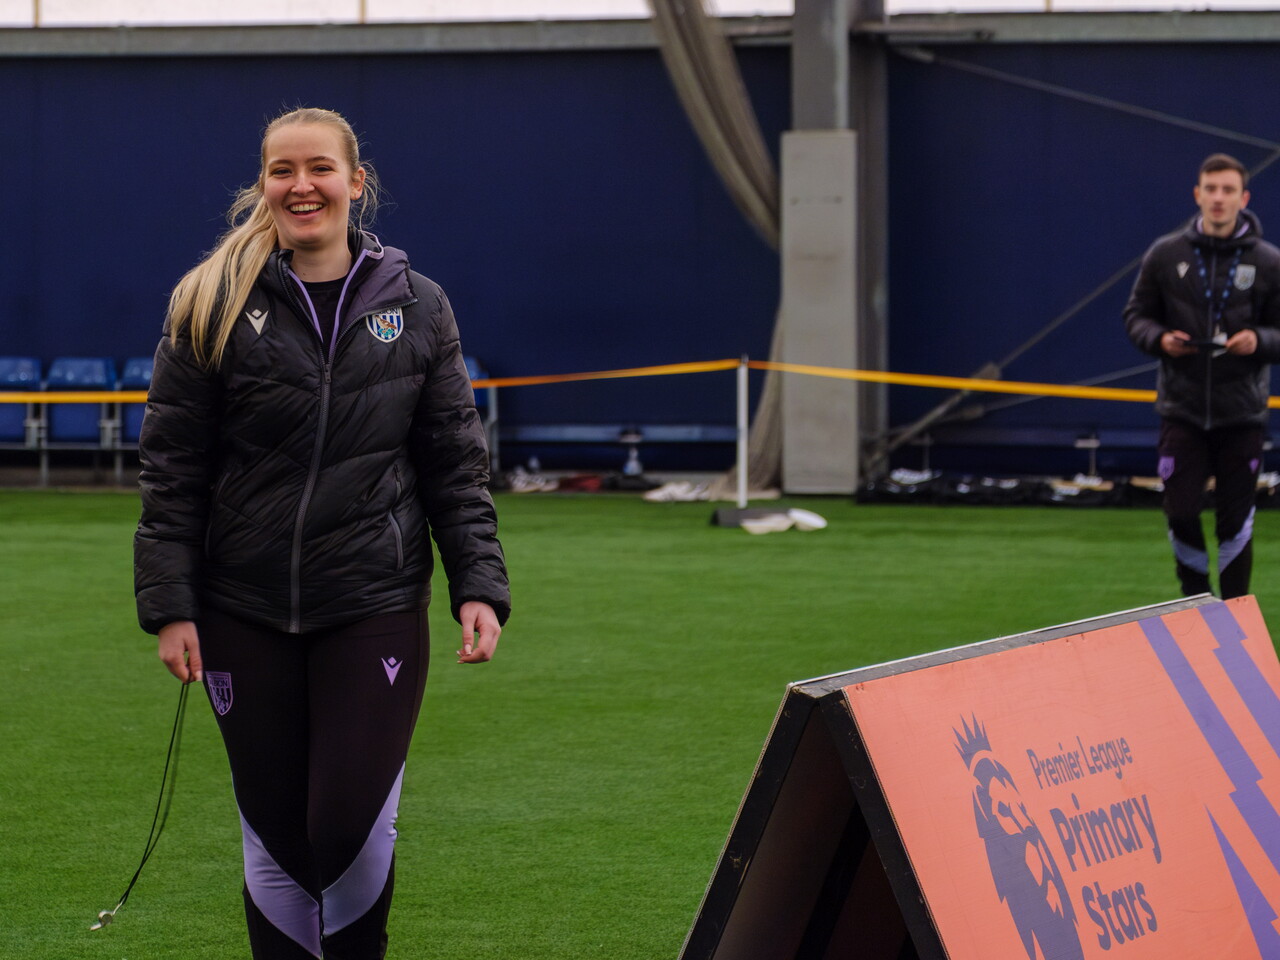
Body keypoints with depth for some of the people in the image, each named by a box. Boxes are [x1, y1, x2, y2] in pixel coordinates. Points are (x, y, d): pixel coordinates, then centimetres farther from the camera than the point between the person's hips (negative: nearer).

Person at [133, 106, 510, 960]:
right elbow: (172, 471, 2)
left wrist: (481, 586, -2)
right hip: (247, 613, 0)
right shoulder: (212, 306, 1)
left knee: (354, 825, -9)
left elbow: (457, 465, 7)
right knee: (274, 838, 5)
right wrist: (169, 603, -4)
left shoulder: (416, 307, 5)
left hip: (375, 605, 0)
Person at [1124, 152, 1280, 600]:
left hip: (1241, 415, 0)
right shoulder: (1166, 256, 1)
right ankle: (1195, 596, 21)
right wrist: (1159, 339, -12)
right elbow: (1137, 315, 9)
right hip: (1182, 409, 0)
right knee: (1181, 513, -4)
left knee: (1235, 523, 3)